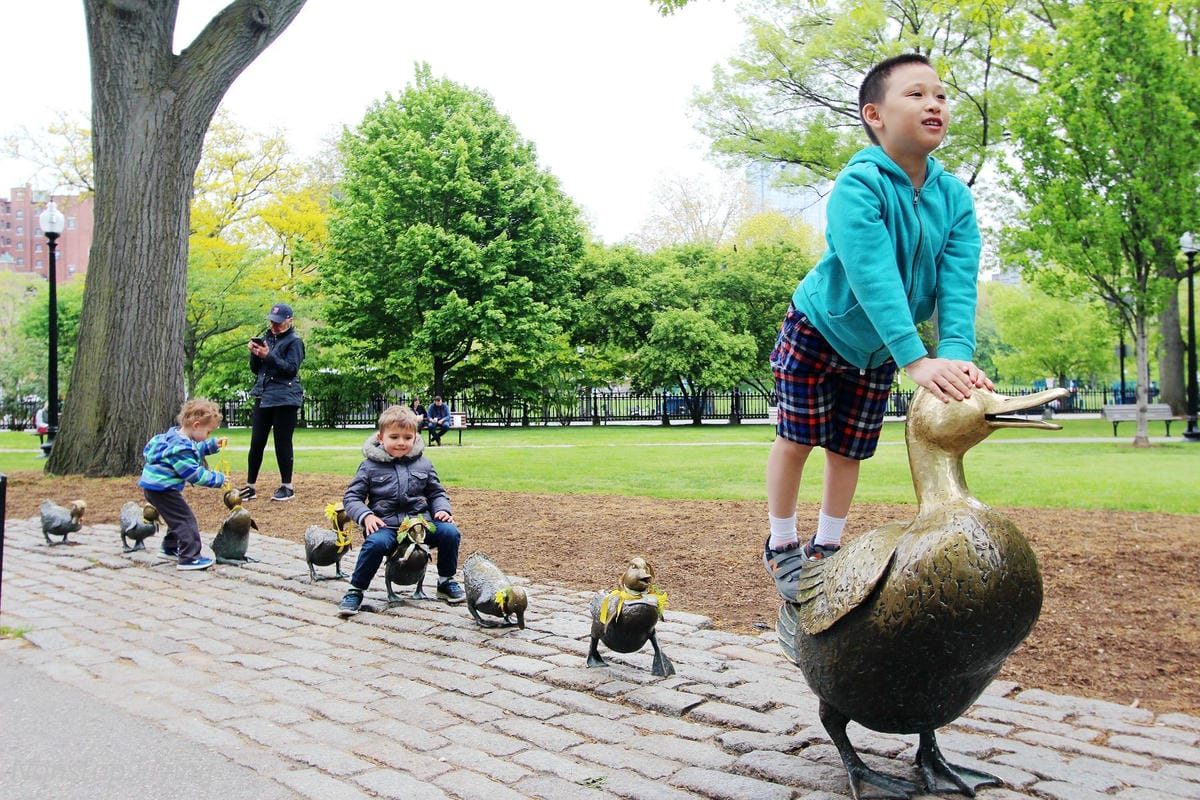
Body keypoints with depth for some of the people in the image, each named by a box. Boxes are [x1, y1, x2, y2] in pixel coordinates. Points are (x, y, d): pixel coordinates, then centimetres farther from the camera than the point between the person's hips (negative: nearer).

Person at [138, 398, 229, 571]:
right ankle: (190, 558, -11)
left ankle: (171, 547, 39)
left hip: (154, 486, 11)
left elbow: (195, 450, 27)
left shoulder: (176, 435, 7)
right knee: (186, 519, -10)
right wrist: (218, 479, -13)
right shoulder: (181, 448, -25)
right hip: (162, 489, -11)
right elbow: (195, 475, -22)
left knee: (178, 516, 24)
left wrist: (213, 445, 19)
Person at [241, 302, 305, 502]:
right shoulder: (266, 337, 14)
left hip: (285, 399, -6)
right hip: (263, 397, 6)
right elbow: (255, 369, 15)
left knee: (283, 443, -1)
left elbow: (291, 369, -14)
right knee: (256, 443, 4)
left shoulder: (294, 342, -3)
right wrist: (255, 354, -4)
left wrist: (269, 356, -21)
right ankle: (250, 486, 11)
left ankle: (287, 487, 9)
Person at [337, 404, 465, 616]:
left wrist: (442, 510, -3)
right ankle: (355, 591, -13)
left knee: (449, 532, -21)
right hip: (386, 525, -3)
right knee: (375, 543, -35)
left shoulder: (423, 464, 11)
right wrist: (365, 516, -14)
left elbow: (437, 493, 18)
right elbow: (352, 497, 4)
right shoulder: (370, 466, 4)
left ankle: (446, 582, 4)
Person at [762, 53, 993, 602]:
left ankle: (824, 548, 29)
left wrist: (957, 355, -40)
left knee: (848, 452, 11)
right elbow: (873, 278, -41)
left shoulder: (956, 199, -12)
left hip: (876, 351, 5)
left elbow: (957, 284, -22)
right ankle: (781, 546, 20)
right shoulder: (858, 186, -30)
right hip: (817, 331, -5)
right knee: (796, 439, -1)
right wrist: (917, 360, -49)